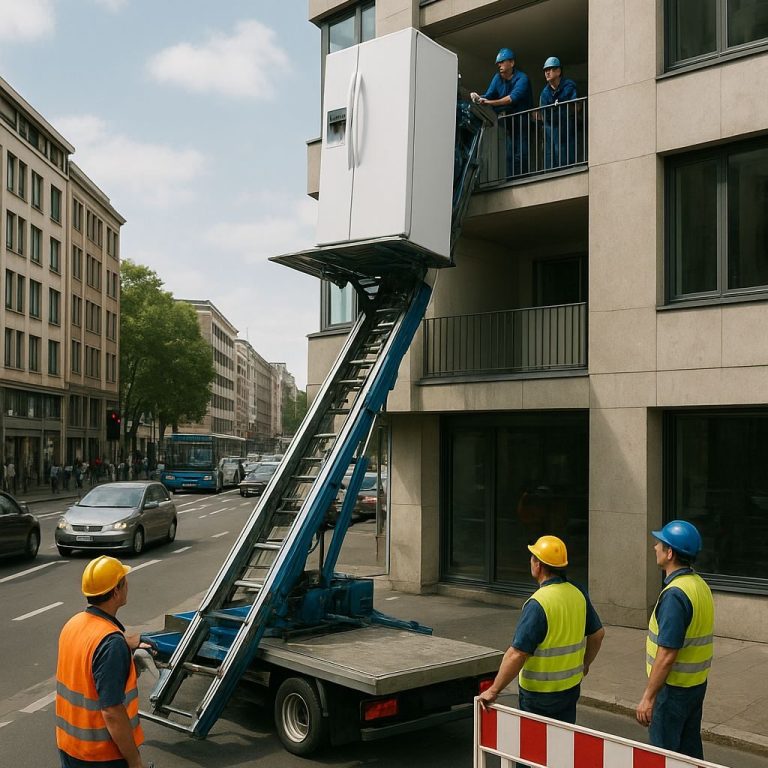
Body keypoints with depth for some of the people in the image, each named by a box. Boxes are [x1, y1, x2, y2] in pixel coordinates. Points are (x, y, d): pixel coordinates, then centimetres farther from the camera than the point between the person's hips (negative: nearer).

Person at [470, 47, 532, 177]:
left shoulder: (522, 78, -10)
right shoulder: (498, 77, 9)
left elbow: (514, 97, -26)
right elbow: (488, 96, 1)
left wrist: (491, 102, -34)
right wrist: (478, 98, -22)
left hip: (521, 120, -5)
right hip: (506, 121, 5)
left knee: (520, 155, -13)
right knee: (508, 154, -5)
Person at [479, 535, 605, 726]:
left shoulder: (538, 604, -24)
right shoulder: (578, 594, -3)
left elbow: (517, 654, -26)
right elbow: (598, 634, 10)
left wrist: (494, 690, -19)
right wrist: (584, 665, 25)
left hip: (539, 692, -6)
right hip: (571, 688, 6)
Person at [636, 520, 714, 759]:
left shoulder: (675, 594, -24)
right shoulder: (700, 585, 5)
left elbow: (667, 656, -26)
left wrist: (648, 697, -19)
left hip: (673, 687, -9)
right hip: (697, 684, 9)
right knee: (690, 750, 19)